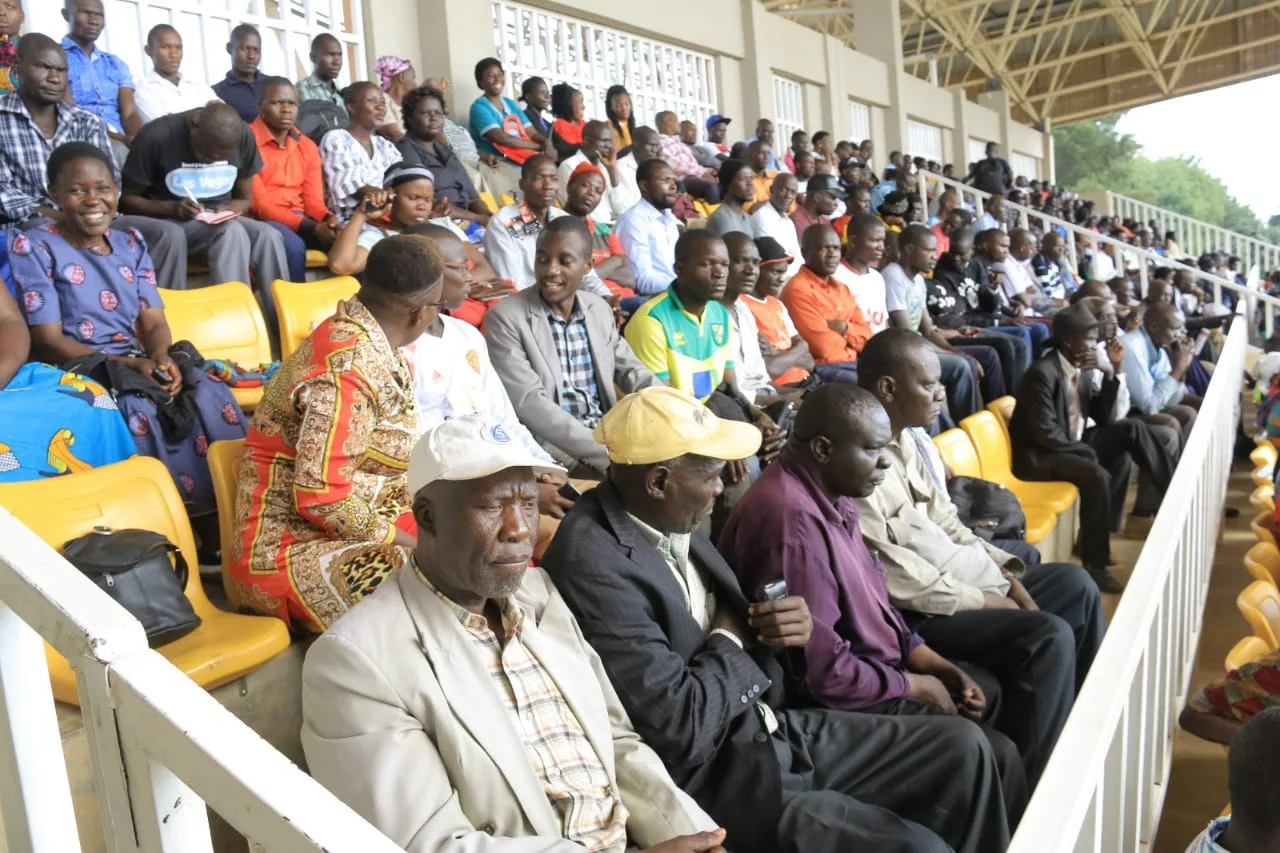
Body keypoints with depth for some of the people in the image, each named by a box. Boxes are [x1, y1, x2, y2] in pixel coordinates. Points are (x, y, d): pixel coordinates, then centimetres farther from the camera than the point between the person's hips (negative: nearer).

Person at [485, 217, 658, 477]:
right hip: (552, 445, -6)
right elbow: (529, 403, -18)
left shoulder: (600, 309, 10)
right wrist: (609, 454, -26)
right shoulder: (505, 318, -9)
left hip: (610, 434, 6)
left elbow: (631, 370, 15)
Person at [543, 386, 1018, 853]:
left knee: (961, 749, 7)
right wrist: (731, 640, -9)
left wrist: (781, 623, -8)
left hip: (769, 731, 9)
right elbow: (682, 730, -26)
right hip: (710, 779, -8)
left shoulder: (672, 518, 2)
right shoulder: (592, 564, -26)